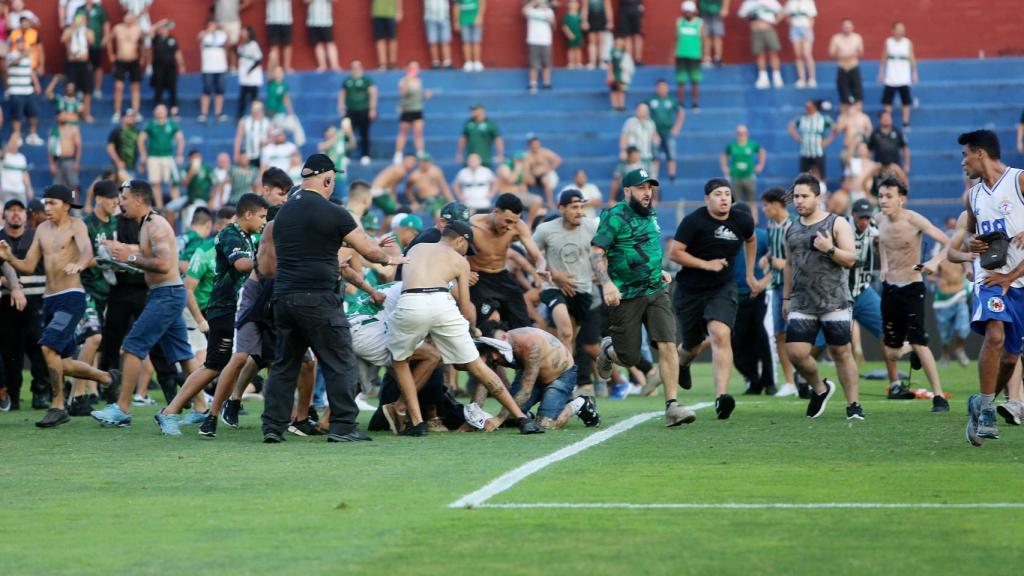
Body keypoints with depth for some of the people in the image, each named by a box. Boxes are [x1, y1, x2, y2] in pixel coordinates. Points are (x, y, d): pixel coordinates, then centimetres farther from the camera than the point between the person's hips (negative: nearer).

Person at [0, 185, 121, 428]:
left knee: (49, 347, -24)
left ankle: (58, 406, -14)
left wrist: (79, 264, -48)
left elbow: (87, 251, -25)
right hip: (49, 299, 8)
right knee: (63, 363, 12)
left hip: (71, 297, -8)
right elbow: (28, 266, 12)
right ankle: (107, 378, 35)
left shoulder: (76, 226, -5)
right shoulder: (42, 229, 13)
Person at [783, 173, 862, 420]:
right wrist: (786, 298, 20)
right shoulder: (792, 228, 14)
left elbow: (850, 259, -6)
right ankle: (820, 389, 19)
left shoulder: (837, 224, -1)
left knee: (841, 352, -3)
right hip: (802, 304, 4)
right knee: (795, 352, -7)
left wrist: (830, 249, -23)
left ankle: (853, 404, 6)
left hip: (834, 302, -4)